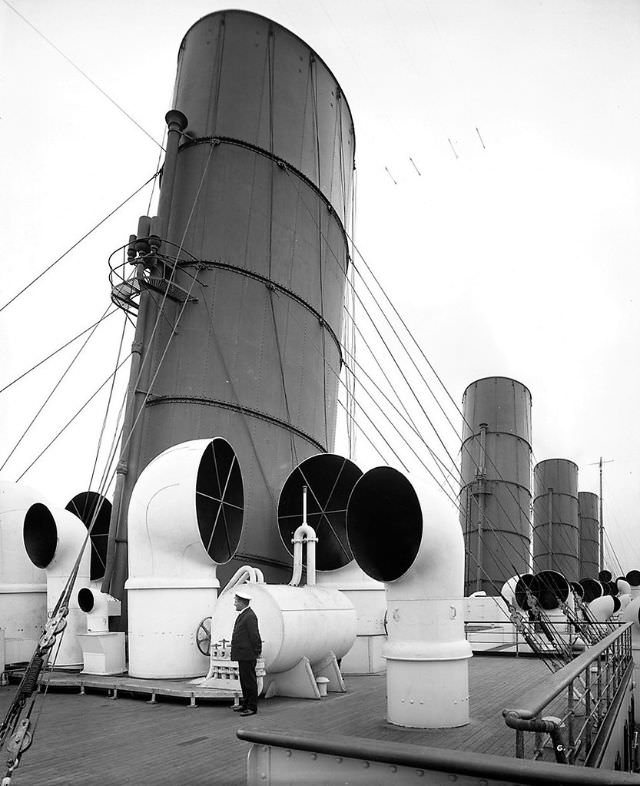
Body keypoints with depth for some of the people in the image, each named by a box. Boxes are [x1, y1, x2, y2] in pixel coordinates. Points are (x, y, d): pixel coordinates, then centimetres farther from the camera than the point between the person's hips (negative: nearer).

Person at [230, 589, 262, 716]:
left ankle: (252, 707, 5)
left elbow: (255, 636, -19)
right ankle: (245, 704, 27)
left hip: (248, 655, -10)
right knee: (244, 681, 17)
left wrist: (257, 652, -11)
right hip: (242, 655, 10)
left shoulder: (250, 616, -19)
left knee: (250, 681, -2)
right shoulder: (243, 614, 13)